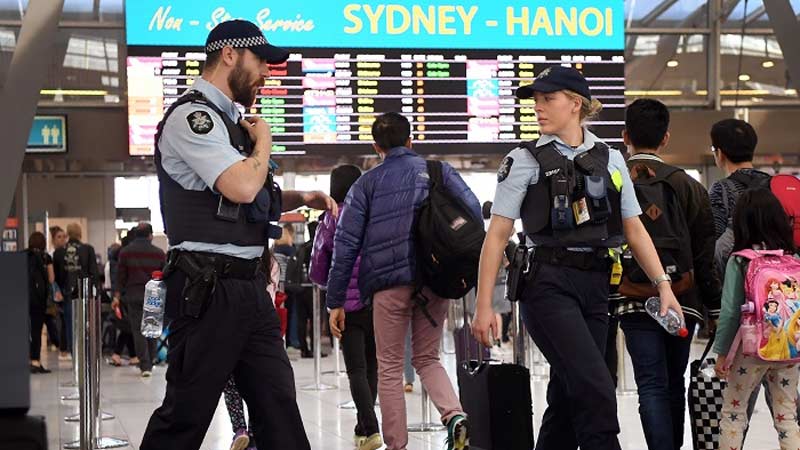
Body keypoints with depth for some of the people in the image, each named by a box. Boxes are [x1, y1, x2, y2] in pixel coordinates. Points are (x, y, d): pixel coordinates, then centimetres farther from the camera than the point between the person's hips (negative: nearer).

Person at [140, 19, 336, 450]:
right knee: (187, 413, -3)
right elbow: (242, 187, -24)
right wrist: (263, 141, -5)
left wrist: (301, 198, 15)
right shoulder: (191, 116, -11)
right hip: (208, 288, -9)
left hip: (248, 285, 10)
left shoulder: (227, 120, 18)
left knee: (278, 402, 9)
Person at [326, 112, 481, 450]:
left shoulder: (367, 183, 6)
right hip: (435, 281, 2)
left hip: (389, 285, -2)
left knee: (390, 368, 9)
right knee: (427, 359, 16)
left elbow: (346, 244, 2)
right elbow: (472, 209, -2)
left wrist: (335, 301, 4)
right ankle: (455, 415, -9)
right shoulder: (439, 171, 10)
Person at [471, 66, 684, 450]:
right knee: (597, 391, -15)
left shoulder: (610, 159, 13)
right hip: (549, 285, -4)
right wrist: (484, 305, -6)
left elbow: (634, 230, 15)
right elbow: (497, 235, 0)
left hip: (595, 287, 4)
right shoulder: (525, 160, 2)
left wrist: (663, 284, 4)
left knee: (569, 398, 7)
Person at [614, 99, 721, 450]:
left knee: (652, 385, -2)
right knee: (675, 383, 16)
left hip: (633, 302, -2)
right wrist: (715, 308, 8)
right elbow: (706, 253, 2)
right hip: (683, 301, 2)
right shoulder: (687, 186, 2)